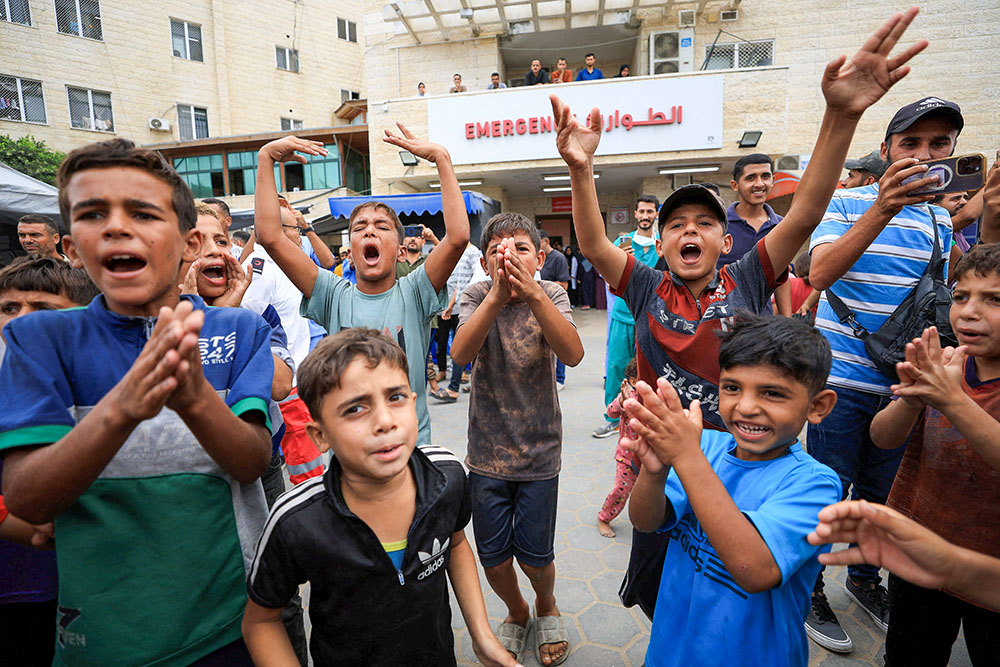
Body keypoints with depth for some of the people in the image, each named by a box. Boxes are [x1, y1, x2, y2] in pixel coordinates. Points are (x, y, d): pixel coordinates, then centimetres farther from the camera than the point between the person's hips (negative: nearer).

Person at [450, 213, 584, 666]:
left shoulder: (551, 295, -8)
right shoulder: (477, 296, -8)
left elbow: (573, 354, -27)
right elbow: (460, 353, -27)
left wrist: (533, 294, -41)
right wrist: (497, 295, -41)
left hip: (539, 452, -1)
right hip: (486, 453, 1)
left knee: (534, 558, 10)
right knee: (493, 560, 13)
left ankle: (547, 606, 46)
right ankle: (516, 613, 46)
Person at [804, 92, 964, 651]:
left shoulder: (946, 220, 12)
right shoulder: (848, 203, -4)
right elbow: (819, 274, -22)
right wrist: (882, 212, -30)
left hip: (903, 381, 5)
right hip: (843, 378, -5)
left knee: (882, 493, 18)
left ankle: (865, 578, 40)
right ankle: (809, 590, 22)